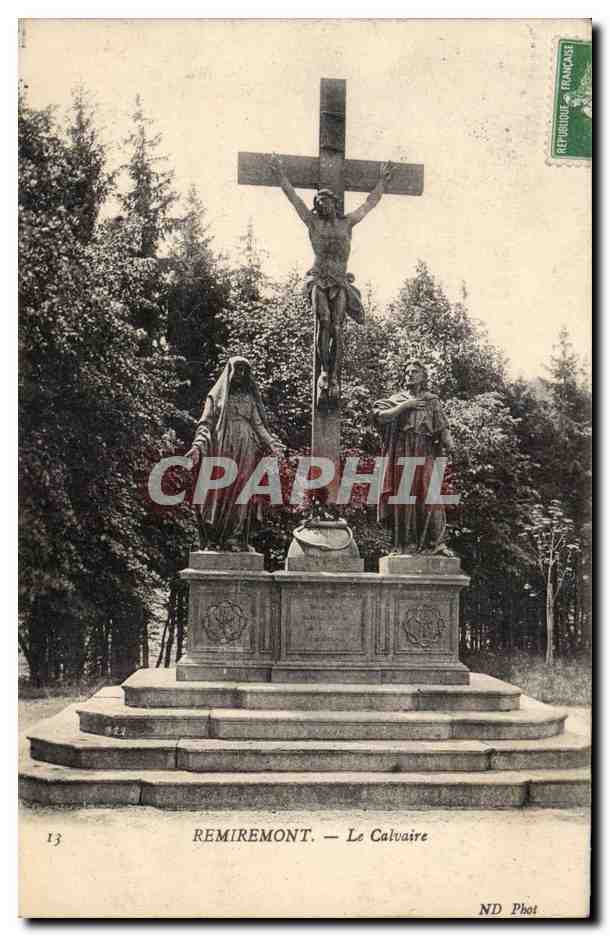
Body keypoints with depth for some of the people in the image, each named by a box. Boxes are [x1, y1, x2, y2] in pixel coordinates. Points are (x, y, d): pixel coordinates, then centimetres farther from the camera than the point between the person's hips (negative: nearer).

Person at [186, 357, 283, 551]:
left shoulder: (251, 397, 17)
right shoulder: (216, 395, 11)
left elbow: (259, 425, 10)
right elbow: (206, 424, 4)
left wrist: (272, 443, -7)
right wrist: (198, 446, -12)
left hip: (246, 453, 2)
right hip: (222, 450, -2)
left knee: (240, 494, -5)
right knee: (219, 491, -6)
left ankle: (236, 539, -7)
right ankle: (213, 540, -5)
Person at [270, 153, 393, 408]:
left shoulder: (346, 223, 17)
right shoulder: (313, 222, 12)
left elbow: (370, 202, 25)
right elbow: (292, 196, 15)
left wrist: (383, 180, 29)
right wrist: (280, 173, 17)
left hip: (340, 283, 2)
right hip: (318, 280, -2)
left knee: (336, 328, -10)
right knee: (323, 321, -23)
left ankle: (334, 379, -11)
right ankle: (323, 372, -23)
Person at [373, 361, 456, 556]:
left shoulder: (431, 401, 17)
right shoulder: (397, 399, 16)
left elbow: (442, 427, 6)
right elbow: (381, 416, -1)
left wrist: (449, 445, -12)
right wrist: (405, 405, -5)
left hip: (424, 454, 0)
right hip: (402, 453, 0)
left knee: (429, 494, -12)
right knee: (404, 496, -4)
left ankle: (437, 542, -15)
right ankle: (406, 544, 0)